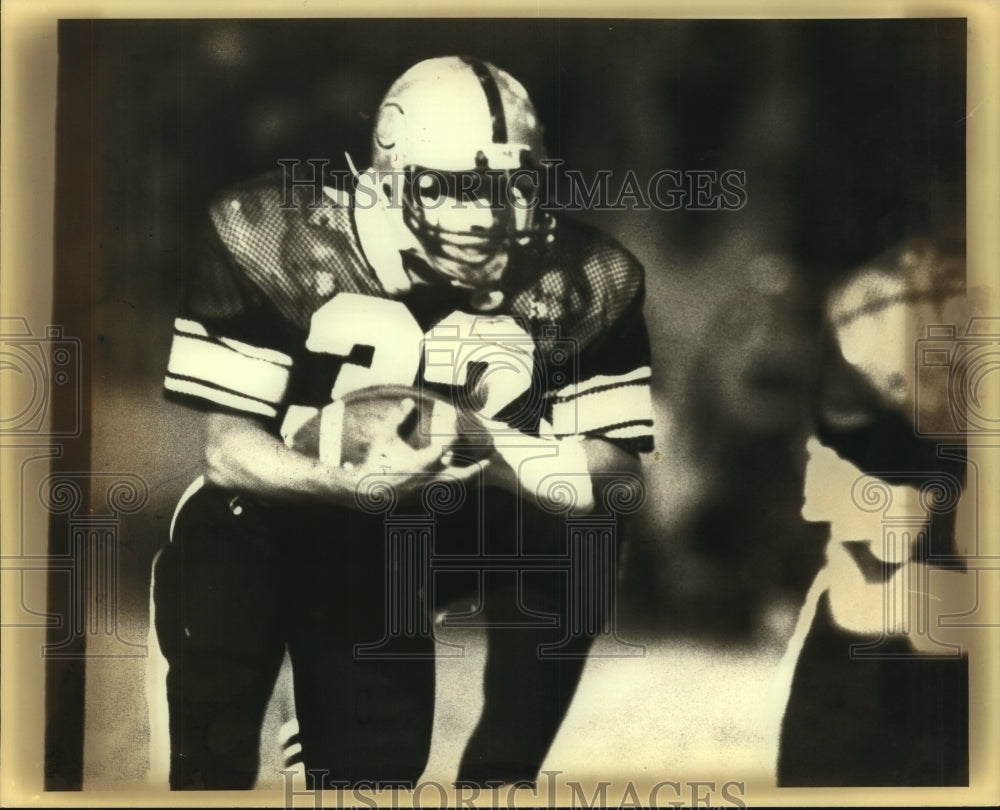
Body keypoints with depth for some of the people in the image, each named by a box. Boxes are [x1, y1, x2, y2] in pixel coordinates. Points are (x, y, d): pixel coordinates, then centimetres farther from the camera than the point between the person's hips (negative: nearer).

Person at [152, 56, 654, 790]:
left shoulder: (581, 282, -16)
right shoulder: (280, 243, -24)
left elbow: (617, 470, -17)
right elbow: (228, 448, -23)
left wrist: (495, 453, -38)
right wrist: (348, 481, -44)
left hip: (413, 542, 3)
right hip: (271, 515, -3)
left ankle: (500, 774, 1)